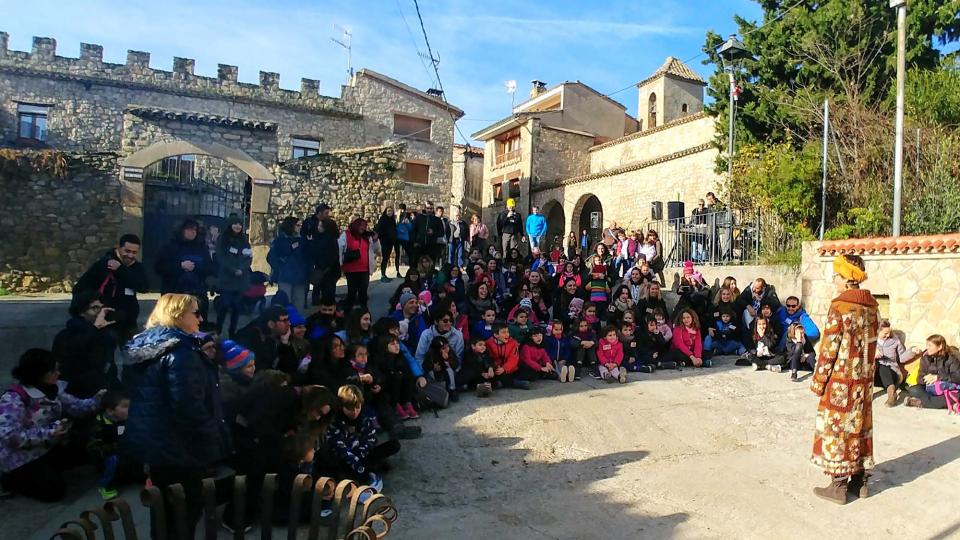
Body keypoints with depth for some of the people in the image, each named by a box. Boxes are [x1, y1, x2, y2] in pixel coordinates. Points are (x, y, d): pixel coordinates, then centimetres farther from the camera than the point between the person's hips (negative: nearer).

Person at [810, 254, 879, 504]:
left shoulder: (839, 307, -17)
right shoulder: (871, 306, 5)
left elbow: (829, 349, -16)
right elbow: (871, 344, 10)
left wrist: (818, 380, -8)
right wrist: (865, 371, 18)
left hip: (840, 380, -7)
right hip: (864, 379, 7)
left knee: (836, 428, 1)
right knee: (860, 426, 15)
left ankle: (839, 486, 7)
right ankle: (860, 480, 26)